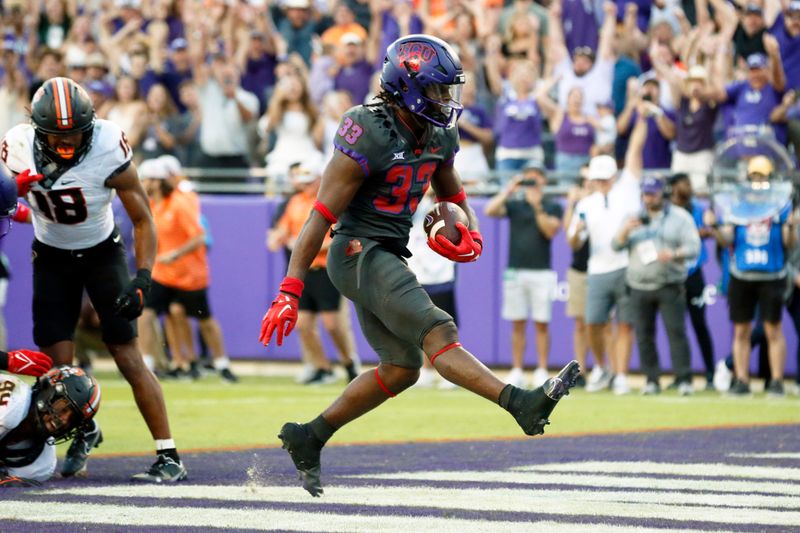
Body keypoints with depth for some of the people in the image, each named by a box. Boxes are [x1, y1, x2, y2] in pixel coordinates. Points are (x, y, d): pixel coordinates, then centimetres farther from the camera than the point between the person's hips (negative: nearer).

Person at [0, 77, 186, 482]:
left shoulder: (107, 149, -27)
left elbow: (142, 220, -17)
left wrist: (142, 279, -27)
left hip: (101, 253, -2)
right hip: (51, 257, 2)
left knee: (128, 357, -11)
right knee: (57, 362, -5)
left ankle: (169, 457, -8)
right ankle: (83, 432, 25)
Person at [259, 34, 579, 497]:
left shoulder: (438, 137, 6)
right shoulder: (369, 138, -19)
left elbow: (454, 196, 24)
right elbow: (322, 216, -19)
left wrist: (472, 236, 1)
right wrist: (291, 291, -22)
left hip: (388, 257, 10)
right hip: (359, 251, -10)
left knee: (401, 369, 12)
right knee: (437, 334, -21)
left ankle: (308, 437, 21)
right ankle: (522, 404, -35)